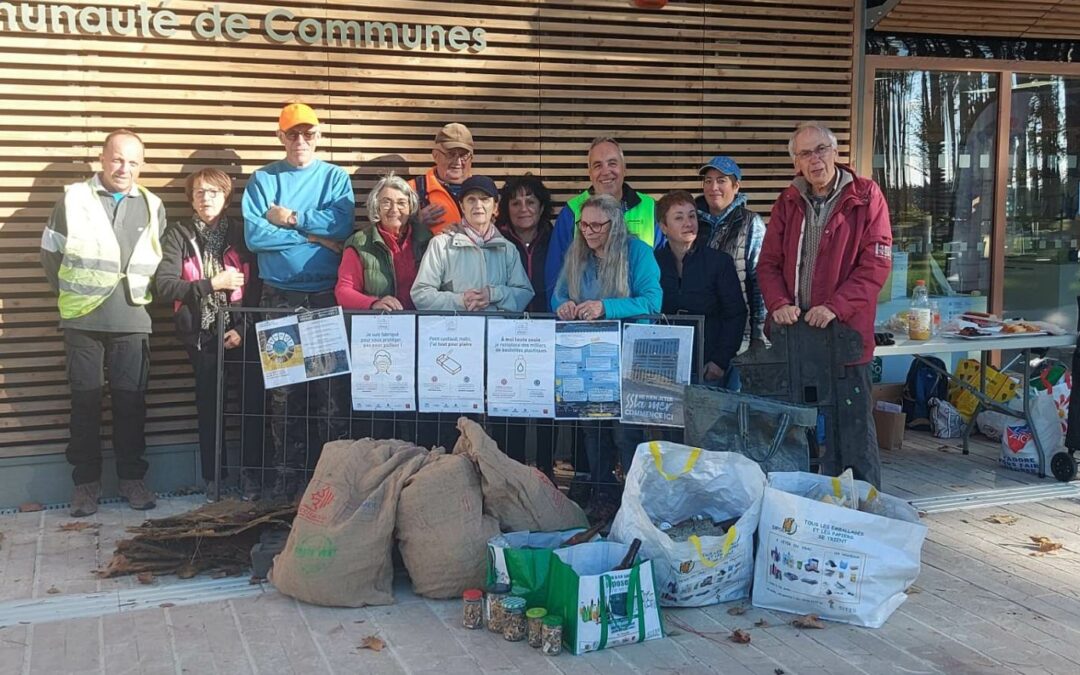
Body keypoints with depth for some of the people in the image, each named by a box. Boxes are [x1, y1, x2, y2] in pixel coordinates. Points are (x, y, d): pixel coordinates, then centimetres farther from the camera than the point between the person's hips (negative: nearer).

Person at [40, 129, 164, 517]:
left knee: (131, 400, 5)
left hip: (133, 320, 2)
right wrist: (71, 293, 7)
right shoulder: (74, 198, 1)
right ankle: (86, 482, 14)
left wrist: (141, 292, 8)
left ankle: (133, 478, 16)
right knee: (86, 401, 5)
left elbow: (158, 259, 15)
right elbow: (51, 252, 5)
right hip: (83, 319, -1)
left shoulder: (152, 206, 8)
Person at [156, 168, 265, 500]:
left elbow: (257, 285, 1)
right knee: (209, 404, 4)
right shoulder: (178, 234, 3)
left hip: (241, 331, 0)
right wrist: (214, 283, -13)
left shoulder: (241, 232, 6)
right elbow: (165, 285, -8)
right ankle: (213, 477, 15)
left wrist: (244, 328, -10)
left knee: (252, 401, -7)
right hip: (201, 333, 0)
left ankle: (251, 473, 5)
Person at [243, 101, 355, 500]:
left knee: (333, 387, -2)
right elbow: (254, 235, -6)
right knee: (282, 388, 3)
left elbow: (341, 225, -9)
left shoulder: (336, 178, 9)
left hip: (327, 296, 0)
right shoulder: (263, 179, 8)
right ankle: (288, 472, 12)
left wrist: (290, 219, -7)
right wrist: (314, 237, -8)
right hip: (279, 297, 1)